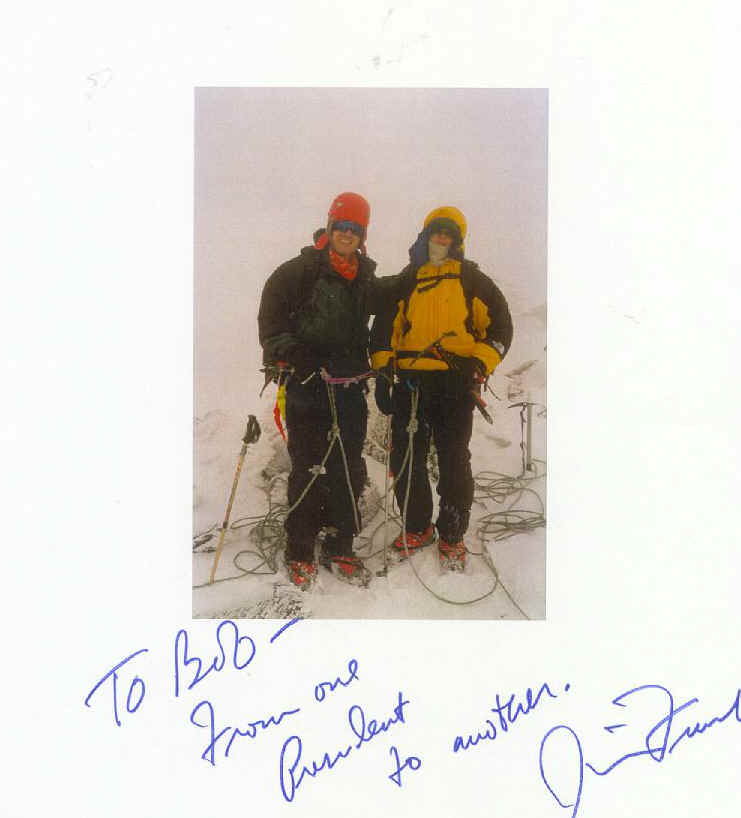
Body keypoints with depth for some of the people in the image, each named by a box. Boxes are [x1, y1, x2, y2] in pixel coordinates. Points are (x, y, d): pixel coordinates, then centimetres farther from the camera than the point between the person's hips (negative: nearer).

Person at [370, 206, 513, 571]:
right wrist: (383, 370, 4)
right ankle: (417, 527, 23)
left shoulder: (471, 278, 8)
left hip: (455, 383, -2)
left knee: (453, 460, 1)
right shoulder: (406, 280, 14)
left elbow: (500, 324, 7)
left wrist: (480, 364, -6)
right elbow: (384, 325, 15)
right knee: (405, 457, 4)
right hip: (410, 381, 3)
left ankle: (452, 537, 16)